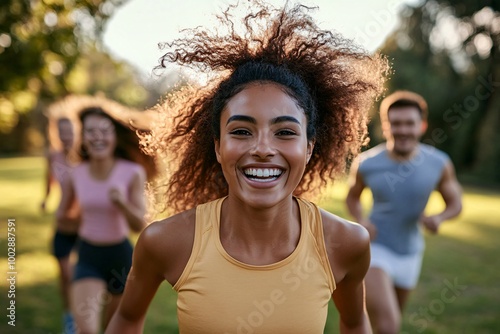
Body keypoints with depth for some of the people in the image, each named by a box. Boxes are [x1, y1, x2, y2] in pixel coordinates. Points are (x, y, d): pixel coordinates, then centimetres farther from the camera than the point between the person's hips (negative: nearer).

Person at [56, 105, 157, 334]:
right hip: (88, 257, 0)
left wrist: (121, 203, -31)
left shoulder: (133, 173, -13)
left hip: (121, 255, 0)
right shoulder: (76, 174, -7)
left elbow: (139, 226, -15)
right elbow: (61, 215, 9)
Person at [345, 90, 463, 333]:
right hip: (374, 248, -4)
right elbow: (352, 197, 4)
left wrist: (439, 218, -20)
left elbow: (455, 204, 2)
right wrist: (361, 220, -17)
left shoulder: (439, 163, -12)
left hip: (409, 253, 4)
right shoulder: (366, 163, -15)